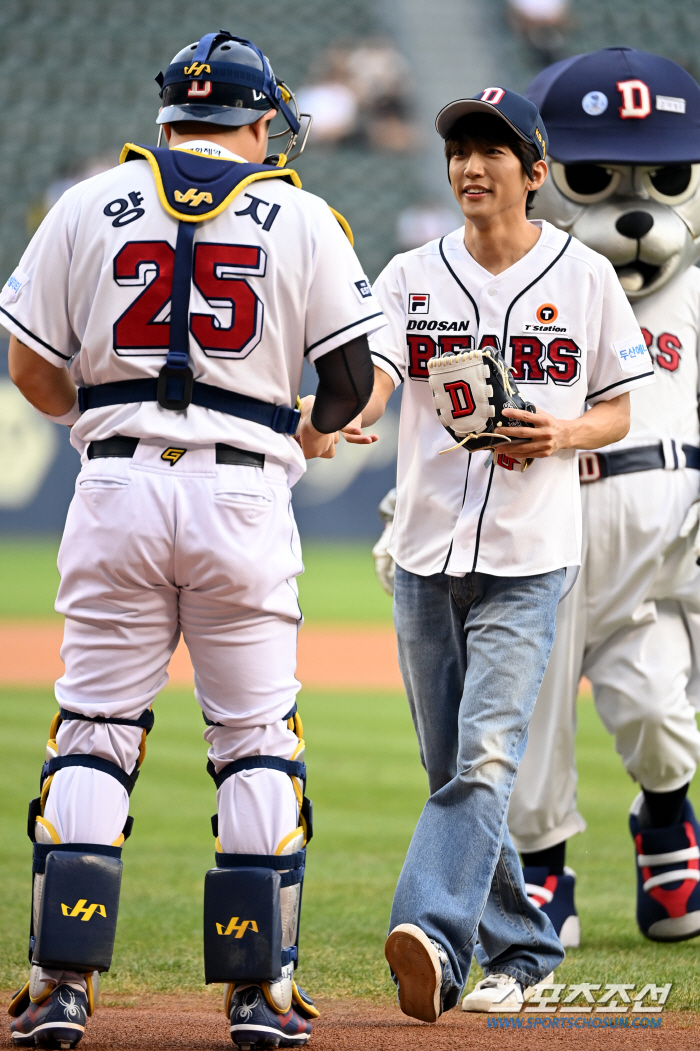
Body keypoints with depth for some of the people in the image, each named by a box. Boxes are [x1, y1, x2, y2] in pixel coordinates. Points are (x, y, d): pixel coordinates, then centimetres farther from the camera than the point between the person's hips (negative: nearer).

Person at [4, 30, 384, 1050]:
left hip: (116, 485, 1)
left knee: (94, 735, 6)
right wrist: (314, 433, 23)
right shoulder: (301, 217, 4)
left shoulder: (87, 207, 7)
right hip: (244, 494, -1)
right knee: (257, 742, 7)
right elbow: (352, 375, 1)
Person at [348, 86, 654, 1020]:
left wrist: (567, 433, -13)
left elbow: (619, 411, 9)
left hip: (529, 558, -3)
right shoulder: (414, 277, 5)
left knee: (486, 755, -18)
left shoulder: (585, 277, 2)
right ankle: (522, 951, 24)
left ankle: (431, 935, -29)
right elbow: (370, 380, -10)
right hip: (426, 556, 3)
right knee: (452, 769, 9)